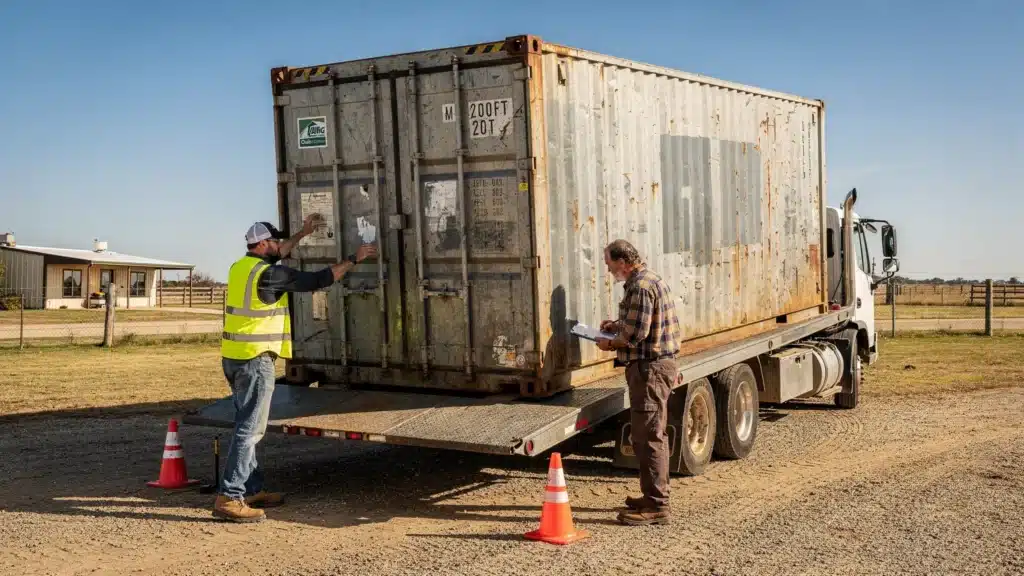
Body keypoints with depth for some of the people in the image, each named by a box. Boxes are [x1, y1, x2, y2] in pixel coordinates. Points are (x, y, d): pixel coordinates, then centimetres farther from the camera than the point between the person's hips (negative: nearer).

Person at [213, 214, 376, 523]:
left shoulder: (241, 266, 10)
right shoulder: (267, 274, -15)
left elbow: (275, 255, 30)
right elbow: (317, 280, -12)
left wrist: (302, 234, 35)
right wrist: (353, 259, -2)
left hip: (233, 357, 10)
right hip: (254, 359, -10)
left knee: (247, 425, 16)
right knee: (250, 428, -8)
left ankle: (252, 490, 24)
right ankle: (228, 498, -10)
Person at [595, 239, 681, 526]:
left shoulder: (640, 287, -18)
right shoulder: (652, 280, 16)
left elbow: (635, 335, -22)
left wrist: (610, 344, -6)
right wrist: (618, 325, 15)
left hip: (649, 367, -11)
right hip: (658, 363, 11)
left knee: (647, 437, -7)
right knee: (655, 434, 19)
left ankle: (656, 505, -4)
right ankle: (657, 494, 30)